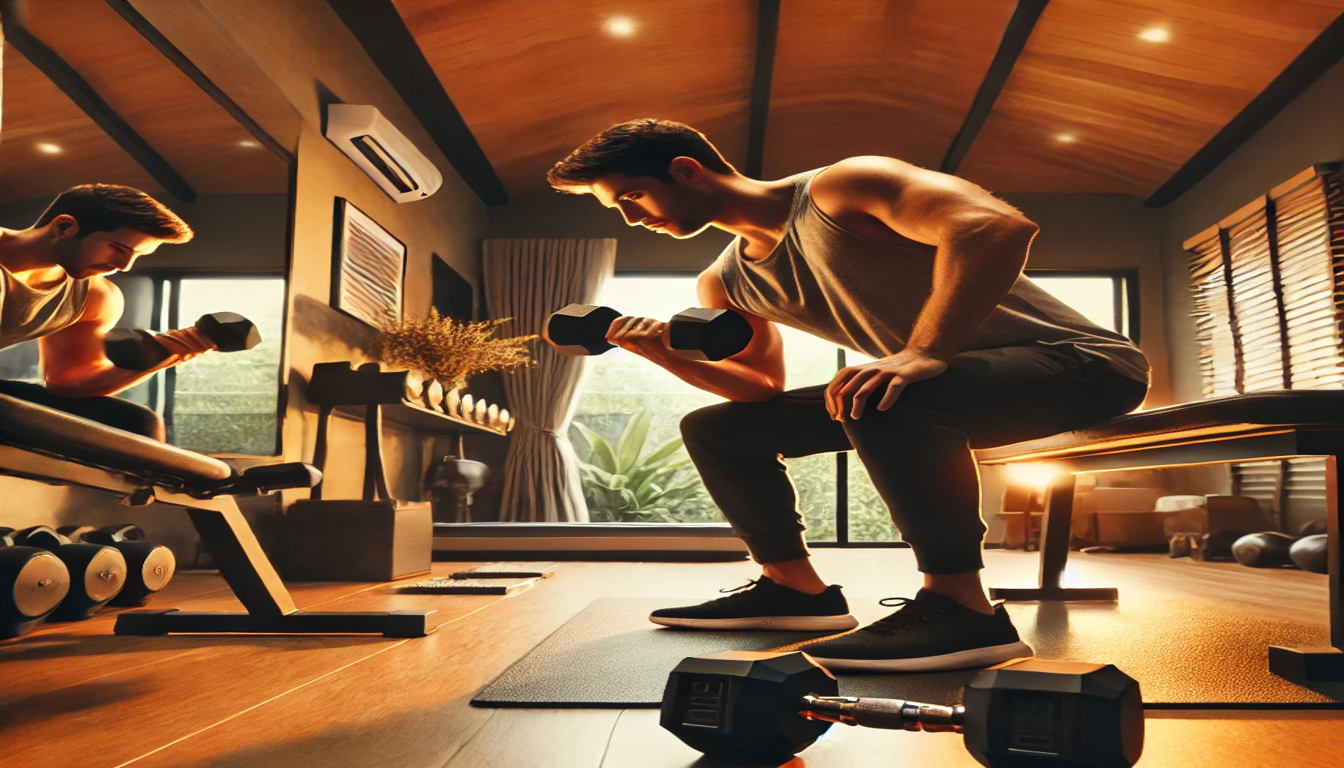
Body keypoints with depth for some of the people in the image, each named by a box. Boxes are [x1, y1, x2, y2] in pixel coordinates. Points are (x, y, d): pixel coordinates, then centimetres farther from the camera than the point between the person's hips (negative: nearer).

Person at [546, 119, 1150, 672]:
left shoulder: (839, 189, -17)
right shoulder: (724, 285, 7)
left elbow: (996, 224, -30)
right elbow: (762, 388, 9)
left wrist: (925, 353, -40)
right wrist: (667, 354, -6)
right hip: (951, 380, 8)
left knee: (885, 405, -41)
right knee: (715, 429, 6)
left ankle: (961, 608, -26)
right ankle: (796, 588, 13)